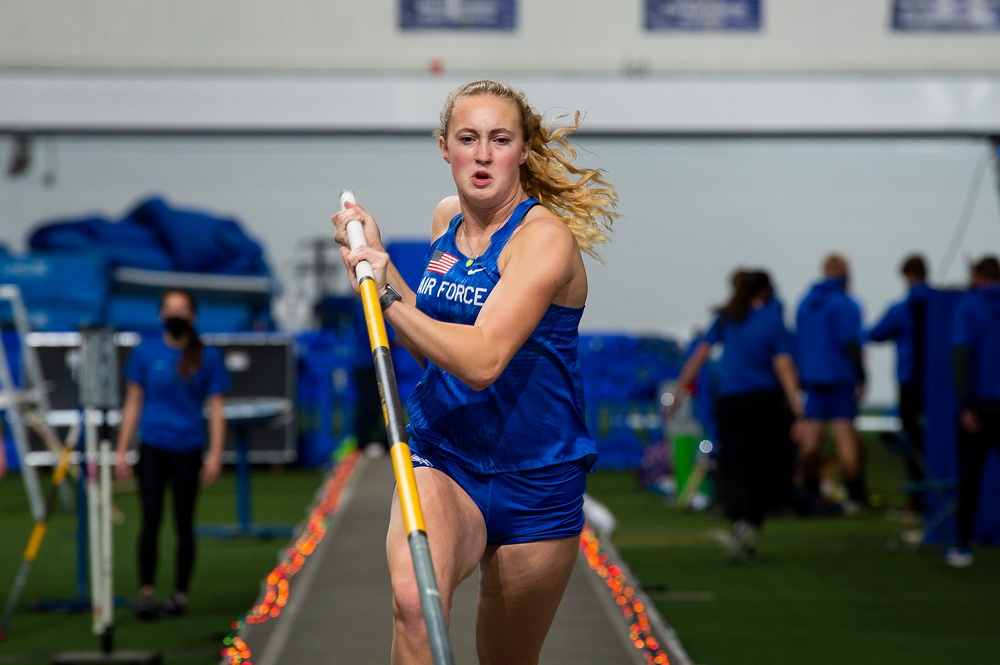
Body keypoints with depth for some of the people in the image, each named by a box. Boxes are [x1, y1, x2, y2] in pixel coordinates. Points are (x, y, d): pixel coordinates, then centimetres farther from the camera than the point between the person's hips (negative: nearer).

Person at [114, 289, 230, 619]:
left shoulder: (208, 356, 1)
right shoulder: (145, 352, 4)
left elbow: (215, 408, 3)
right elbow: (133, 403, 8)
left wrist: (215, 454, -5)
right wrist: (122, 452, 5)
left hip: (188, 449, 0)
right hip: (152, 447, 0)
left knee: (184, 523, 5)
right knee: (150, 520, -5)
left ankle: (180, 594, 13)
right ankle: (146, 592, -4)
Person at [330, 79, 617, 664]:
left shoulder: (546, 237, -16)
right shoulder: (447, 218, 5)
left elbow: (482, 360, -27)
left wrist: (386, 295, -26)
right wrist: (378, 257, 5)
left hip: (536, 483, -3)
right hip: (442, 462, 4)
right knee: (413, 599, -30)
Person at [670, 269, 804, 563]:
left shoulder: (726, 319, 7)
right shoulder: (774, 321, -2)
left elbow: (700, 353, 7)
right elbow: (784, 366, -9)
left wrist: (681, 389, 14)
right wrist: (796, 407, -11)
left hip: (730, 403, 1)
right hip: (766, 400, -1)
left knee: (733, 467, -4)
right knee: (761, 469, 10)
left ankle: (740, 521, -29)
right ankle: (753, 528, 9)